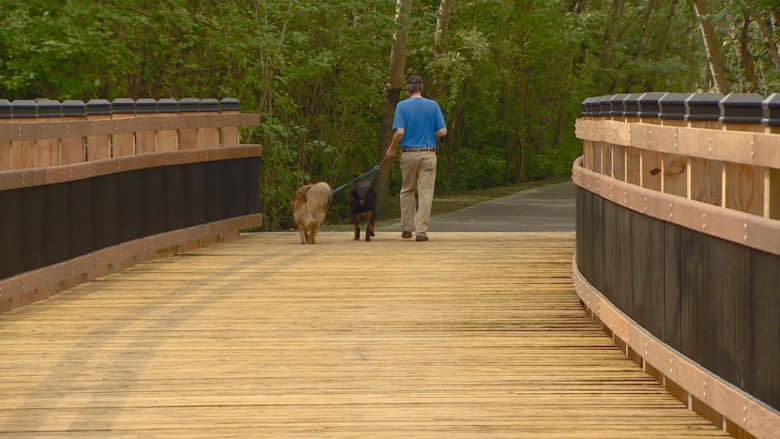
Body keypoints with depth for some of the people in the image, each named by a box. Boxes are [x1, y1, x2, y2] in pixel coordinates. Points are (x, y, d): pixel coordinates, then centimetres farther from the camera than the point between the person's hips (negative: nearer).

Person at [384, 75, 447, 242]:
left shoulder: (402, 106, -4)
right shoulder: (433, 105, 0)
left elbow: (400, 132, -12)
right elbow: (442, 131, -4)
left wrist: (391, 149, 3)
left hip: (409, 153, 0)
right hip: (428, 154, 0)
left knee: (407, 191, 16)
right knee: (425, 192, 2)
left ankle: (407, 228, 17)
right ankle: (421, 231, -4)